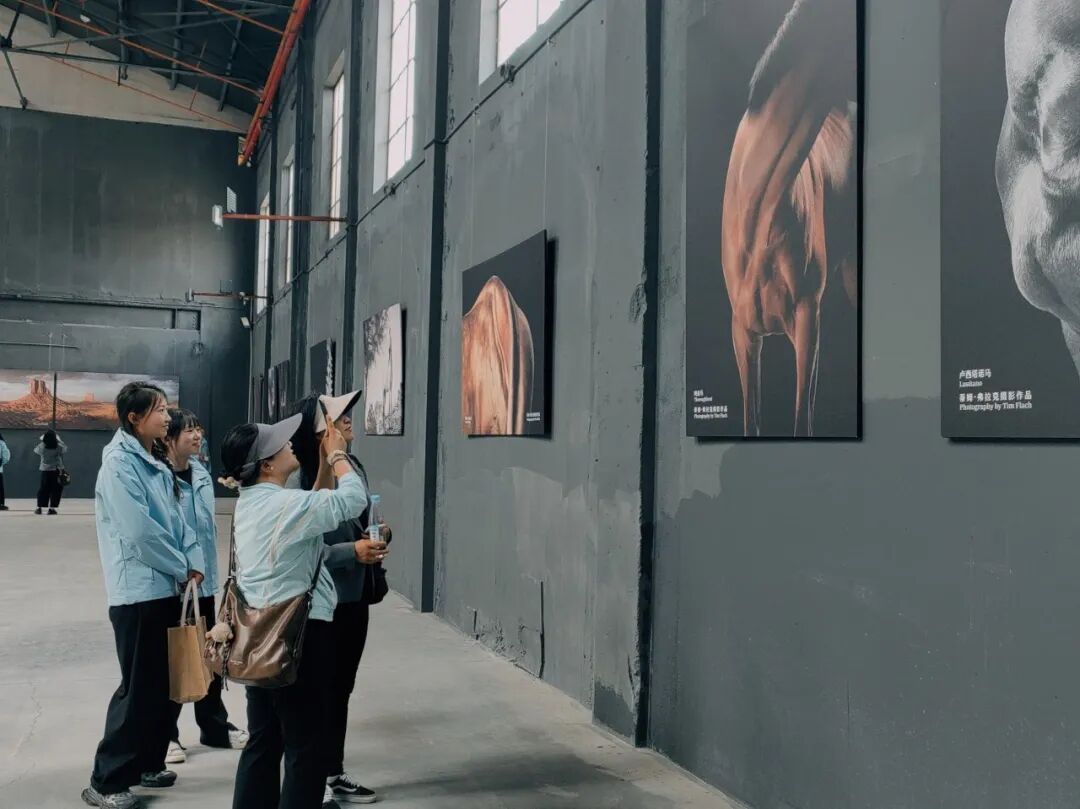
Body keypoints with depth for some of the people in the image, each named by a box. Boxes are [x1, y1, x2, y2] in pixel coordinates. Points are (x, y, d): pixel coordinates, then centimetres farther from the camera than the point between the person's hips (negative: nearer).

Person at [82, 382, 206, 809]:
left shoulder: (157, 462, 12)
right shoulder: (119, 464, -15)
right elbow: (140, 533, -20)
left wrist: (194, 563, -3)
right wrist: (181, 568, -10)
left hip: (166, 588, 8)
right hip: (138, 591, -8)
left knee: (164, 683, 14)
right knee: (138, 687, -3)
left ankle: (147, 763, 28)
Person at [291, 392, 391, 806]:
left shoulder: (354, 468, 4)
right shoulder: (305, 480, -21)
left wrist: (377, 536, 1)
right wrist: (353, 551, -27)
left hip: (354, 595, 8)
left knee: (342, 686, 18)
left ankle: (334, 773, 33)